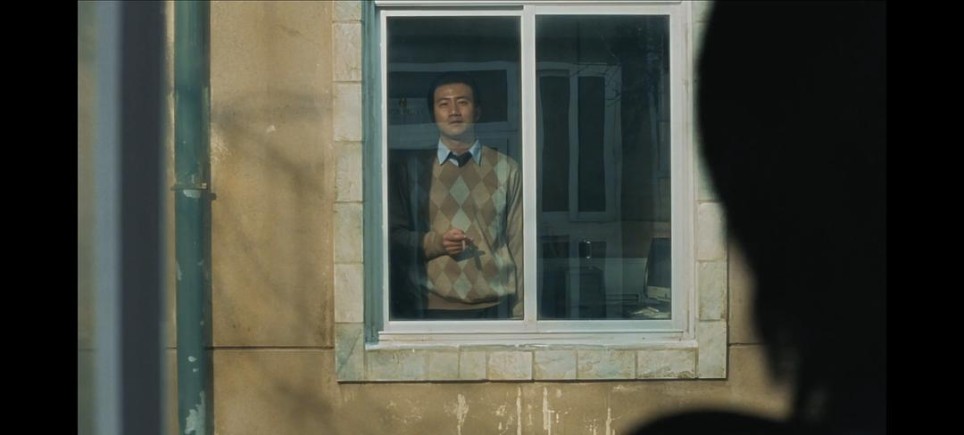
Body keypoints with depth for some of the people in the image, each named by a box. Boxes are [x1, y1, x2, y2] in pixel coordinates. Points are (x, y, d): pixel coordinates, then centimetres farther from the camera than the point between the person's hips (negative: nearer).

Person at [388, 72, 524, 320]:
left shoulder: (505, 169, 8)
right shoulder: (410, 167, 8)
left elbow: (518, 244, 5)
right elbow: (394, 237, 7)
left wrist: (520, 313, -1)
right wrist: (434, 243, -12)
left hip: (494, 307, 0)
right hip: (430, 308, 0)